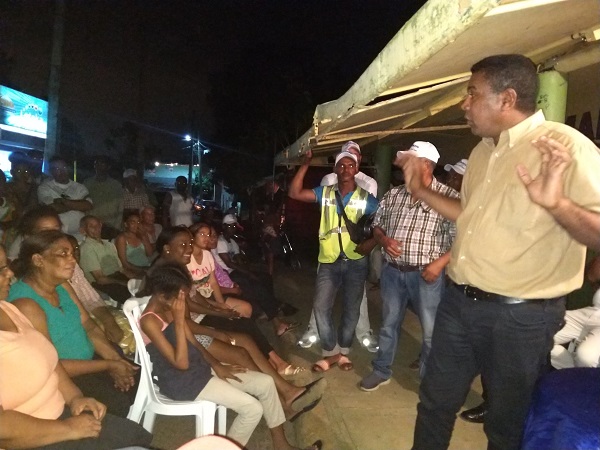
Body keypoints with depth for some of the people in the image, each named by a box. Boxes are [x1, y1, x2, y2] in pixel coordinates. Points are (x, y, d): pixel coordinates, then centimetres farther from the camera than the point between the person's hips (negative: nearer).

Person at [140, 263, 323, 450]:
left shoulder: (171, 308, 4)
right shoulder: (150, 321, -23)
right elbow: (181, 363, -26)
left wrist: (217, 366, 1)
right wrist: (179, 320, -29)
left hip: (200, 367, 9)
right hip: (182, 381, -8)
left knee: (266, 382, 2)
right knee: (253, 408, -16)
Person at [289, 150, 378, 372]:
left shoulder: (366, 198, -1)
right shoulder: (325, 193, 3)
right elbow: (295, 193, -6)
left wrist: (371, 241, -19)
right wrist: (305, 165, -13)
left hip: (356, 262, -1)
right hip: (329, 261, 1)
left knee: (351, 309, 9)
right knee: (321, 306, -1)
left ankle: (343, 351, 28)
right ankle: (331, 352, 17)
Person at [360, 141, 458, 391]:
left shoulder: (448, 197, -9)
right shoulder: (393, 195, 6)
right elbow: (377, 226, 14)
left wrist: (440, 263, -19)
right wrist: (384, 240, -7)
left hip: (426, 274, -4)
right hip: (392, 272, 4)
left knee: (431, 331, 9)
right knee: (389, 324, 17)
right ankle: (381, 371, 34)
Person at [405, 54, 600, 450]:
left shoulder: (565, 146, -14)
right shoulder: (483, 151, 10)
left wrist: (557, 203, -36)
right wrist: (421, 191, 16)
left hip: (520, 315, -6)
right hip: (459, 302, 7)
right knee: (435, 401, 20)